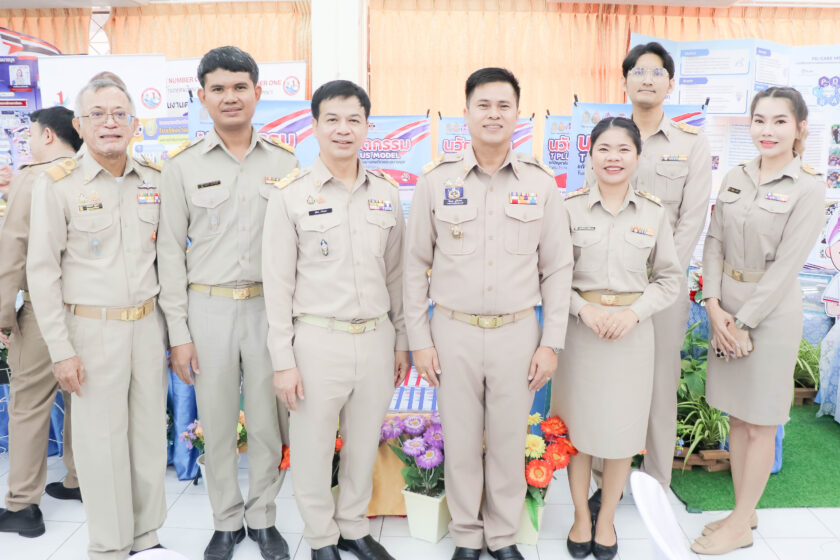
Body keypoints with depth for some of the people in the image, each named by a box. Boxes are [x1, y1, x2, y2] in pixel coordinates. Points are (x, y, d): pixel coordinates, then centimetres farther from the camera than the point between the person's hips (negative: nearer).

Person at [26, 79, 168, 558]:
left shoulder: (154, 183, 5)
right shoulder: (57, 185, -6)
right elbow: (42, 271, -6)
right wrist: (61, 350, -9)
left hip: (148, 324, 4)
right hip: (93, 329, -3)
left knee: (150, 433, 11)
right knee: (102, 439, 4)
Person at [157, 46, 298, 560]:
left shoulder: (285, 164, 3)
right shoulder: (183, 167, 1)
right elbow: (171, 251, 2)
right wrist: (178, 332, -2)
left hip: (270, 308, 1)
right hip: (208, 309, 0)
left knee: (268, 422, 9)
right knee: (218, 425, 10)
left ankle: (263, 518, 29)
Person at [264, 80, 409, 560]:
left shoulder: (387, 193, 6)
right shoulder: (291, 195, -4)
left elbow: (395, 273, 11)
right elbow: (278, 283, -5)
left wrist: (401, 340, 11)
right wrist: (283, 360, -7)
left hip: (376, 338, 3)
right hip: (317, 340, -3)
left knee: (365, 446, 15)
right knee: (314, 451, 9)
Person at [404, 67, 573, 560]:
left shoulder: (541, 184, 1)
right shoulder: (437, 181, -1)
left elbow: (557, 269, 4)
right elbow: (416, 265, 2)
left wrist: (552, 343, 0)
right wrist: (419, 340, -1)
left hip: (517, 332, 1)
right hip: (454, 332, 0)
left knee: (509, 441, 11)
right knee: (461, 441, 11)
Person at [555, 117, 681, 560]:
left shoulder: (654, 213, 2)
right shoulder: (570, 208, -3)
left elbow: (669, 278, 6)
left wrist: (634, 312, -10)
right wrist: (583, 309, -16)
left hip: (632, 329, 2)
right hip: (579, 326, -1)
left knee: (623, 428, 9)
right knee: (578, 426, 8)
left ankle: (606, 519, 31)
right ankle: (581, 516, 29)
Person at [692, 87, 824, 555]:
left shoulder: (808, 188, -10)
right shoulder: (736, 177, 6)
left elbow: (786, 265, -14)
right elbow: (714, 241, 4)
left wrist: (743, 323, -14)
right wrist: (714, 305, -7)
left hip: (771, 308, -5)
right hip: (726, 303, 6)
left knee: (760, 424, 6)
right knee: (737, 415, 14)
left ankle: (742, 525, 20)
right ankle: (743, 510, 30)